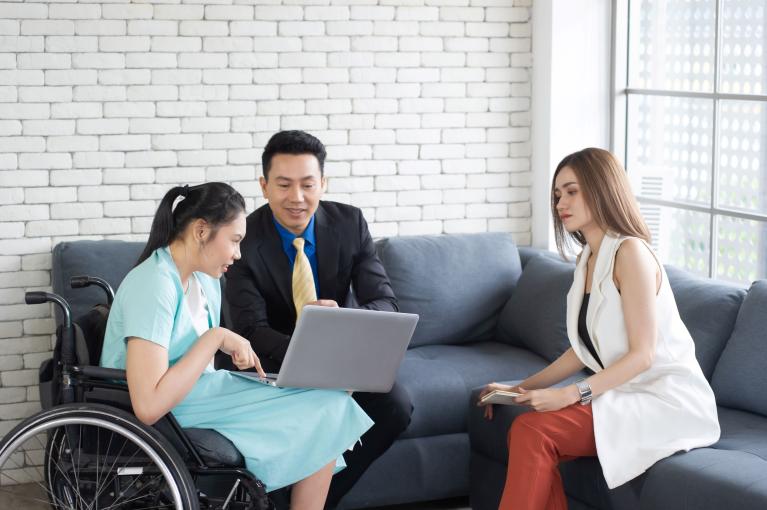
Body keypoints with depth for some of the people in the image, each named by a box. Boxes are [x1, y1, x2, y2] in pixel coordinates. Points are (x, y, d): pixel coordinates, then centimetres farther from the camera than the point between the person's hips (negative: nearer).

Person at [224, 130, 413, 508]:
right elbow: (252, 330, -22)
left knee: (396, 405, -23)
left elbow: (385, 304, -12)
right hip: (275, 360, -3)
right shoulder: (244, 239, -16)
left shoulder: (350, 223, -8)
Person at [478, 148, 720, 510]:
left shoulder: (630, 252, -13)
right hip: (625, 395, 8)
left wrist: (571, 394, -23)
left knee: (531, 432, -25)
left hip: (666, 400, -8)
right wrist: (523, 387, 8)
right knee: (526, 435, -19)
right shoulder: (587, 260, 14)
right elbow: (584, 350, 17)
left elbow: (642, 354, -17)